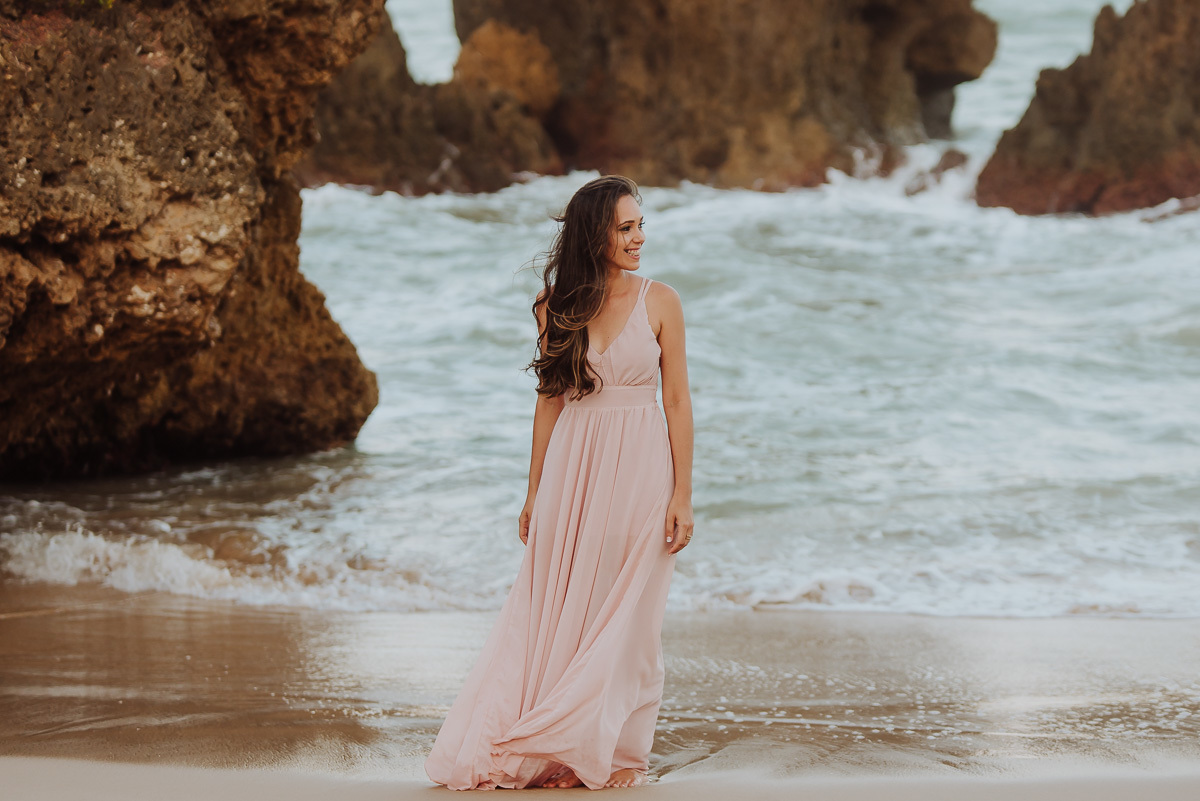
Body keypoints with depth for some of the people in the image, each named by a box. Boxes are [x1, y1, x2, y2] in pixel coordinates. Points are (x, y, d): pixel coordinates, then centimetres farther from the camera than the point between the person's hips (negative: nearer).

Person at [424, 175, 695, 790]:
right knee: (559, 610, 2)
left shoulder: (659, 302, -1)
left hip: (639, 468, -2)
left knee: (626, 616, 3)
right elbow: (549, 400, 9)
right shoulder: (558, 306, 4)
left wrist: (683, 494, -7)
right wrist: (535, 491, 7)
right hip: (573, 466, 2)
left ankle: (615, 751, 14)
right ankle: (555, 754, 10)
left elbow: (678, 401, -1)